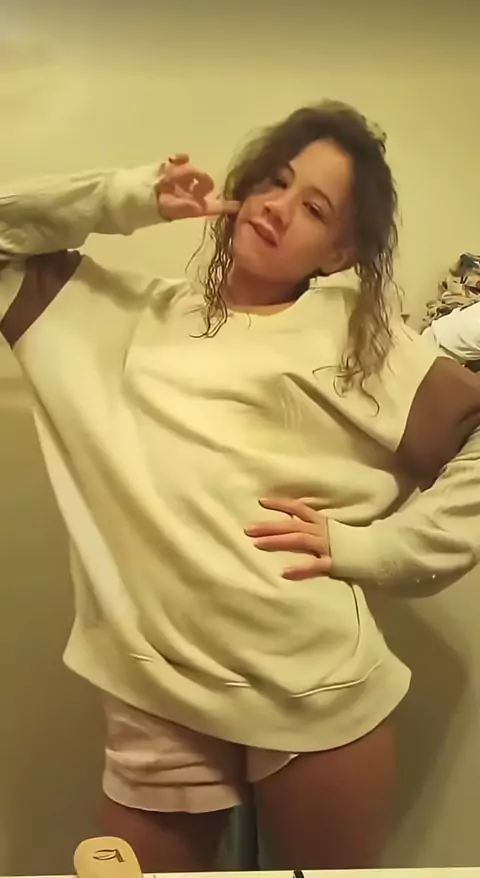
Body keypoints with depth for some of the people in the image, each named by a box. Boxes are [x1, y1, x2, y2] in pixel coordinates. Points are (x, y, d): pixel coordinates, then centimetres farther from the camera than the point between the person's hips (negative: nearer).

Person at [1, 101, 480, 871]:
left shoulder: (359, 333, 4)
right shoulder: (134, 315, 11)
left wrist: (363, 546, -6)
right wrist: (130, 199, 2)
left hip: (323, 695, -1)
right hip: (158, 704, 2)